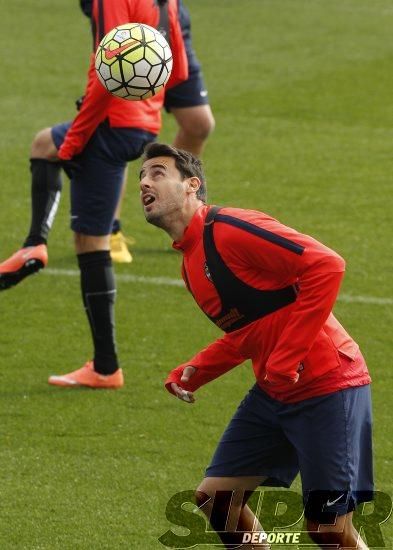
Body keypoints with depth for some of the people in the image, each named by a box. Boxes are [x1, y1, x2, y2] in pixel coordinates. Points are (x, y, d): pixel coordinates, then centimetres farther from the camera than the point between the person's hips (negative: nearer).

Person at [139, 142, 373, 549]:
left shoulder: (228, 230, -17)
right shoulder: (190, 263, 13)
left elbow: (326, 266, -24)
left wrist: (287, 357, -22)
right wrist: (194, 373, 8)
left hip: (327, 388, -9)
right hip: (272, 394, 9)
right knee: (214, 500, 7)